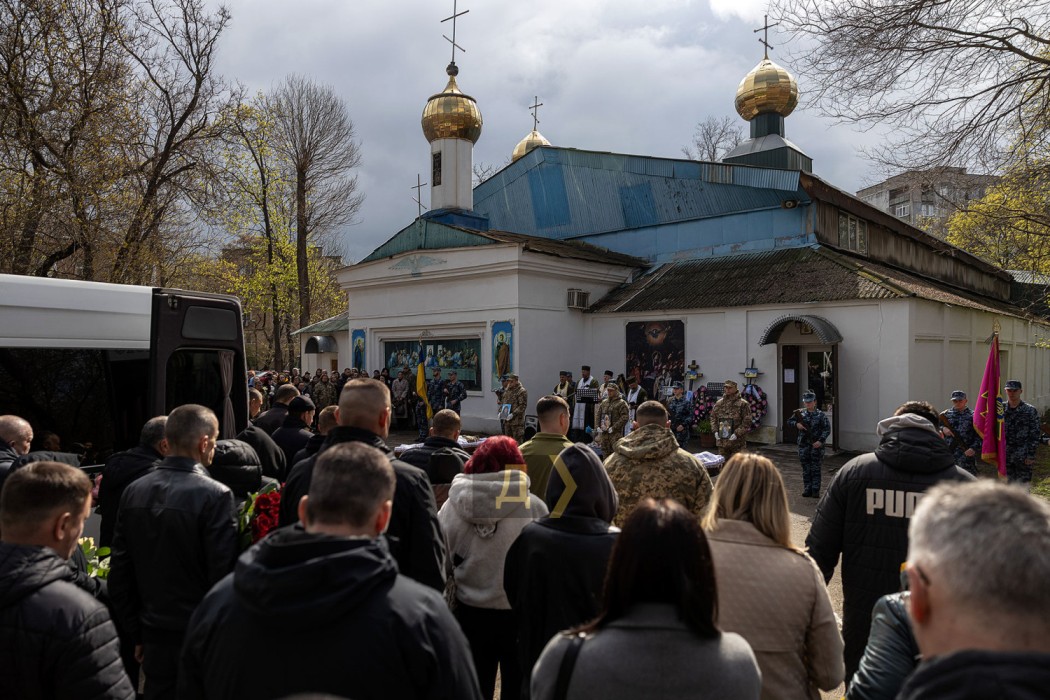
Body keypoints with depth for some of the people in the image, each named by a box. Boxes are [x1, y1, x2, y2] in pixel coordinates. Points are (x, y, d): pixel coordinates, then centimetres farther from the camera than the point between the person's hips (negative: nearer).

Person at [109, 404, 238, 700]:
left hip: (155, 639, 5)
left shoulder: (133, 491, 0)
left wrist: (137, 634, 15)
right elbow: (225, 574, -18)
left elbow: (119, 575, 6)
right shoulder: (214, 495, -19)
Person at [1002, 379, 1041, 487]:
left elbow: (1034, 435, -5)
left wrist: (1031, 456, -10)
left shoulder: (1030, 410, -3)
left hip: (1023, 458, -3)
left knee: (1023, 485, 0)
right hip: (1005, 457, 3)